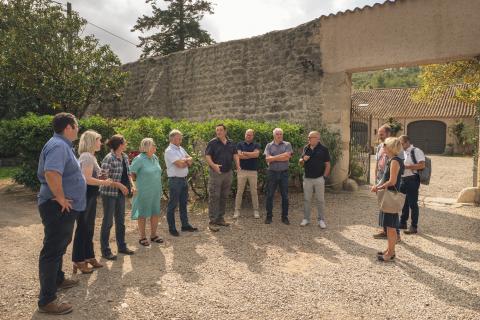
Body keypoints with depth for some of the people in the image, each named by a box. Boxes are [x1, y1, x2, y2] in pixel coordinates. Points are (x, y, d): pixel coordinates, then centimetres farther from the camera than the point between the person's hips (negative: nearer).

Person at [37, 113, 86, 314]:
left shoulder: (63, 145, 13)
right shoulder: (58, 146, -21)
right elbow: (51, 173, -37)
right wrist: (61, 198, -26)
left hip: (65, 208, 11)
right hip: (58, 208, -11)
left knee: (59, 246, 25)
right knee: (52, 250, -2)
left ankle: (58, 279, 44)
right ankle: (47, 300, 9)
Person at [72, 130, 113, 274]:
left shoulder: (89, 156, 14)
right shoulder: (87, 156, -16)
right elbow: (87, 179, -23)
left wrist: (103, 180, 9)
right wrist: (104, 182, -13)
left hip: (90, 197, 10)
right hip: (86, 197, -10)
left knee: (89, 228, 16)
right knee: (83, 228, -1)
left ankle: (88, 257, 28)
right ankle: (78, 261, 9)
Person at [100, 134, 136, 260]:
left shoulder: (125, 157, 5)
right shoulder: (109, 158, -17)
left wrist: (132, 185, 0)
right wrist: (120, 185, -20)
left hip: (121, 193, 7)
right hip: (109, 193, -7)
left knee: (120, 221, 16)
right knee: (108, 222, 3)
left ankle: (122, 246, 29)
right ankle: (105, 250, 16)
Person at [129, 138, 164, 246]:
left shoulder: (155, 158, 5)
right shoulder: (139, 159, -15)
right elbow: (131, 174, -12)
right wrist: (134, 186, -10)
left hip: (156, 191, 6)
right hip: (144, 192, -6)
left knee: (155, 213, 12)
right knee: (143, 214, 7)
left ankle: (153, 235, 27)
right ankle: (142, 237, 20)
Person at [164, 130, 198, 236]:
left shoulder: (181, 149, 13)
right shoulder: (169, 151, -14)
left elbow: (190, 160, 10)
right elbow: (180, 164, -22)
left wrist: (184, 160, -11)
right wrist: (187, 161, -2)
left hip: (184, 179, 9)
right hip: (175, 180, -8)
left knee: (183, 203, 16)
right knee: (172, 205, 2)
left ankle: (185, 225, 27)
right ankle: (172, 228, 12)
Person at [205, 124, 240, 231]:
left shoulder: (231, 143, 10)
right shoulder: (212, 143, -5)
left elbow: (235, 154, 13)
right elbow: (207, 156, -11)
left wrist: (237, 165, -5)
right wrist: (213, 165, -28)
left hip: (228, 173, 6)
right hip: (215, 173, -5)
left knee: (224, 197, 13)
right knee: (214, 197, -5)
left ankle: (220, 219, 25)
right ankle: (212, 222, 1)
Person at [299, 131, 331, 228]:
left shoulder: (323, 149, -5)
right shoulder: (306, 148, 6)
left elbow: (327, 165, -3)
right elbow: (300, 163, 12)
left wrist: (324, 176, -9)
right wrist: (303, 159, -10)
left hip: (319, 179, -3)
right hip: (307, 178, 3)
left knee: (320, 200, 6)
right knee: (306, 199, 9)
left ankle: (321, 220, 17)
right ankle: (306, 218, 20)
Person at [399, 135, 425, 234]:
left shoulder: (416, 151, -10)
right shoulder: (402, 152, 14)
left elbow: (422, 165, -21)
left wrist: (407, 166, -22)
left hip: (412, 180, -8)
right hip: (403, 180, 8)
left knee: (413, 203, -2)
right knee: (403, 202, 16)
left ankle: (414, 227, 8)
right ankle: (403, 223, 28)